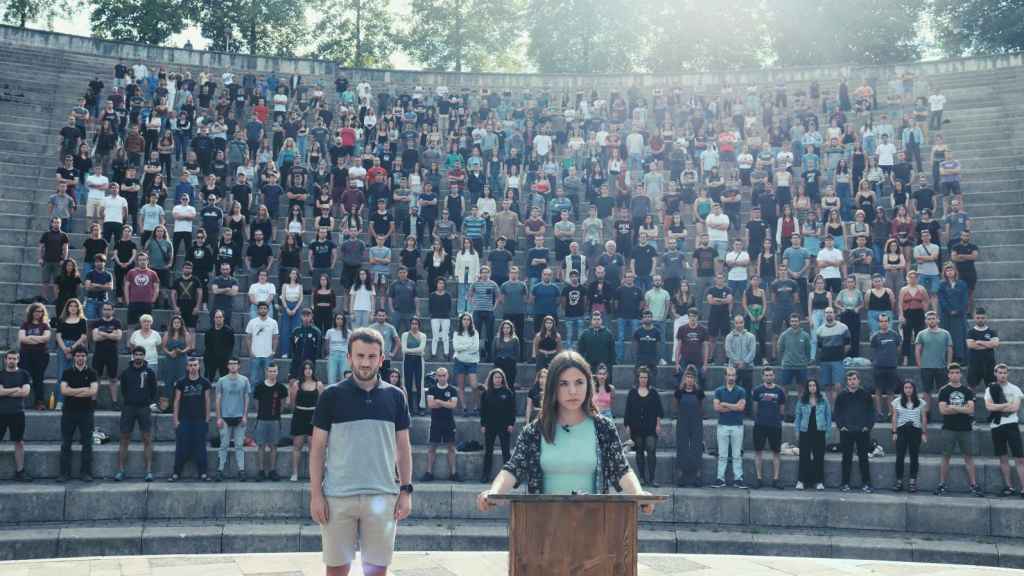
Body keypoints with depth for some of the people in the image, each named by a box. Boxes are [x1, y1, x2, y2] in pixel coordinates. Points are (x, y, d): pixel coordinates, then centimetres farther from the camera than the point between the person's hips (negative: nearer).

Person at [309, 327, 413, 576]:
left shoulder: (395, 397, 5)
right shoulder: (331, 396, -1)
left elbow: (403, 447, 10)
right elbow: (318, 448, 1)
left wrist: (406, 490, 3)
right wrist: (315, 494, -4)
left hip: (383, 496, 1)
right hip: (338, 496, -1)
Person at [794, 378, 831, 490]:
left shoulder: (823, 400, 3)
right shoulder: (802, 400, 3)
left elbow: (828, 415, 6)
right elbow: (798, 415, 7)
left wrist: (828, 429, 0)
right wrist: (797, 430, 2)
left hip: (819, 431, 0)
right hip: (805, 431, 0)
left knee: (819, 456, 3)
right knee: (804, 456, -1)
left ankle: (819, 481, 11)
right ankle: (801, 481, 4)